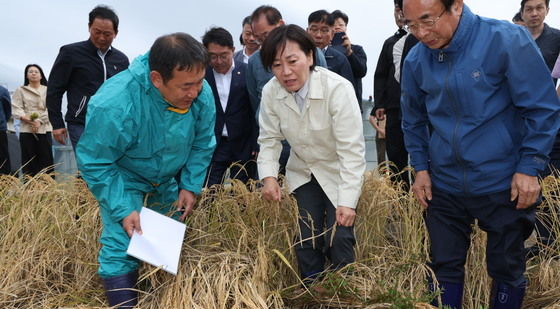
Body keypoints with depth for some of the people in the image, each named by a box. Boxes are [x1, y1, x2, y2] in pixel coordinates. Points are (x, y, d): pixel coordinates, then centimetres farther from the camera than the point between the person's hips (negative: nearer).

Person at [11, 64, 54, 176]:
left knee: (46, 159, -3)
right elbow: (16, 110, 1)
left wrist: (40, 121, -13)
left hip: (44, 129, 0)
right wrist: (30, 120, -15)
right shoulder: (20, 90, 12)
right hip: (26, 130, 0)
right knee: (29, 161, -1)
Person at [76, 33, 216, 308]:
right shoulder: (114, 105, -37)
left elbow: (202, 145, -6)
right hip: (121, 179, -4)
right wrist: (123, 210, -28)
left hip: (166, 179, 5)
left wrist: (190, 185, -10)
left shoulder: (202, 94, -24)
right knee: (122, 246, -15)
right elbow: (95, 164, -25)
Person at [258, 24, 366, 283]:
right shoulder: (270, 92, -15)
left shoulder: (338, 88, -29)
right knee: (306, 240, 4)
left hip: (339, 174, -3)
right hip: (303, 173, 4)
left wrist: (348, 201, -31)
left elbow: (352, 149, -27)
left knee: (338, 240, -8)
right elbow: (269, 138, -4)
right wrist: (268, 176, -20)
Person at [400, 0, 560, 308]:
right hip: (443, 186, 3)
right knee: (444, 267, 12)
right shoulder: (415, 60, -3)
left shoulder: (506, 40, -16)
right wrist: (420, 168, 8)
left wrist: (529, 168, -12)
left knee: (507, 270, 14)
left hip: (504, 185, -3)